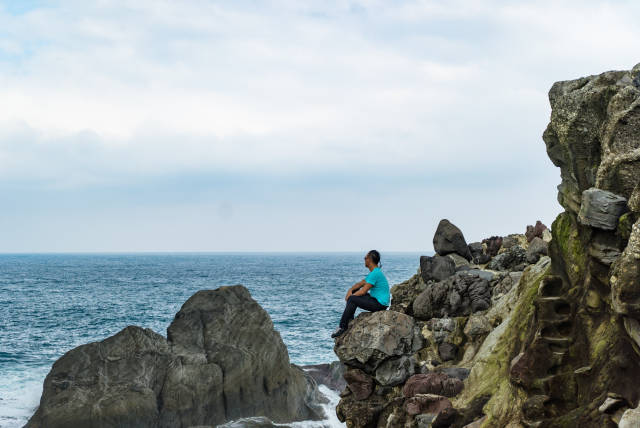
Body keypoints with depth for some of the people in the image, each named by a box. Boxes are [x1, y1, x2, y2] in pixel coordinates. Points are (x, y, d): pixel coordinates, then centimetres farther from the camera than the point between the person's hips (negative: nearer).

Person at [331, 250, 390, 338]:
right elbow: (360, 284, 17)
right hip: (375, 299, 11)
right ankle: (350, 320, 10)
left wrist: (350, 296, -6)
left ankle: (343, 327, -14)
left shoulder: (375, 274, -20)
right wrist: (350, 290, -2)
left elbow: (363, 291, -20)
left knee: (352, 299, -21)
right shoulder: (373, 272, 13)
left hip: (380, 304, -11)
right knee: (354, 291, 14)